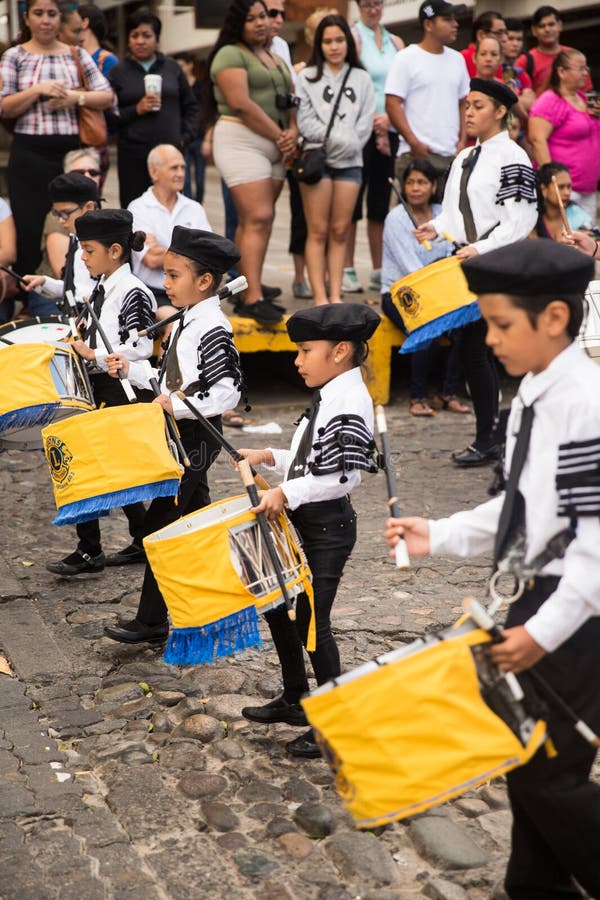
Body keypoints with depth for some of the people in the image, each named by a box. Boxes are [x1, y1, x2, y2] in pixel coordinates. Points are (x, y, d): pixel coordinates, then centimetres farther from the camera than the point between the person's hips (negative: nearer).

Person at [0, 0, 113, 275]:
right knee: (26, 227, 2)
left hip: (72, 151, 2)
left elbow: (107, 97, 5)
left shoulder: (76, 55, 8)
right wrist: (38, 90, -16)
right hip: (29, 154, -2)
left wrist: (75, 97, -12)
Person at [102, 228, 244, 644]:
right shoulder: (189, 322, 11)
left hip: (196, 438, -10)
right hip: (185, 437, 10)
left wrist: (179, 406, -28)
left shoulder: (212, 330, -19)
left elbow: (229, 391, -25)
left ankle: (151, 620, 3)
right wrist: (132, 370, 11)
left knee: (160, 524, -5)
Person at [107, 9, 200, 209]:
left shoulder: (172, 67, 12)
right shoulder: (118, 71, 6)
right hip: (132, 155, -2)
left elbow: (191, 106, 18)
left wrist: (185, 136, 6)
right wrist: (137, 110, -11)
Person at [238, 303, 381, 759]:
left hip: (328, 524, -10)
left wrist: (286, 493, -27)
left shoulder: (350, 404, -19)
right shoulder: (328, 398, 12)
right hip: (302, 520, 10)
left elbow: (346, 474, -27)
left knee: (312, 621, -4)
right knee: (276, 605, 17)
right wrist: (271, 458, 10)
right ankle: (295, 699, 33)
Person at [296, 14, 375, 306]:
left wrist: (349, 145, -11)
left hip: (350, 162, 3)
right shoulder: (307, 77, 6)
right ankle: (320, 297, -5)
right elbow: (305, 122, -4)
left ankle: (335, 295, 6)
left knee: (340, 231, 3)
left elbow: (366, 123, 5)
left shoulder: (362, 79, 13)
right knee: (318, 231, -4)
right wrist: (339, 139, -12)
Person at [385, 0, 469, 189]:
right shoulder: (406, 58, -1)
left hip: (452, 154, 6)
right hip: (418, 154, -5)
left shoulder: (457, 59, 15)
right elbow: (393, 104, -7)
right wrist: (414, 143, -14)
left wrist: (462, 140, 7)